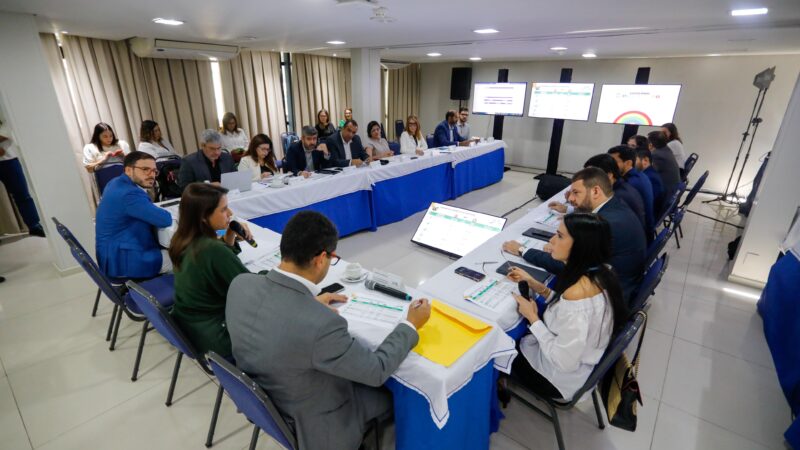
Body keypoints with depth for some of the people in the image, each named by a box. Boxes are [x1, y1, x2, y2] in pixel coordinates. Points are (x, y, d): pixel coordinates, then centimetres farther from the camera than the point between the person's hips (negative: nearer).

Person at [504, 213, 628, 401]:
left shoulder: (578, 293, -38)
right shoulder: (601, 272, -11)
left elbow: (565, 362, -30)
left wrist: (532, 318, -20)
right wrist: (536, 286, -4)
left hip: (567, 377, -7)